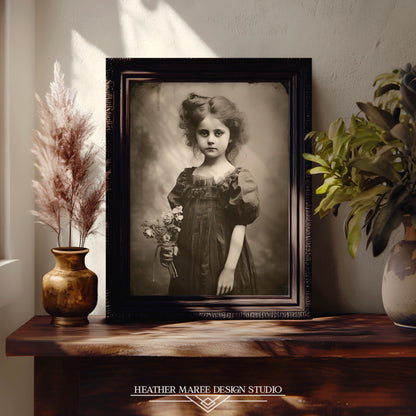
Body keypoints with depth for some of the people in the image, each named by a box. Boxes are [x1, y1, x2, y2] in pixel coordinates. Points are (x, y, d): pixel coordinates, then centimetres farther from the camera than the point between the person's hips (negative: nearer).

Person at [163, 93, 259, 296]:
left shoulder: (238, 179, -8)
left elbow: (240, 227, -9)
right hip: (187, 267, 4)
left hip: (221, 263, -4)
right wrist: (167, 248, -6)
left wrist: (229, 269, -12)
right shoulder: (187, 178, 6)